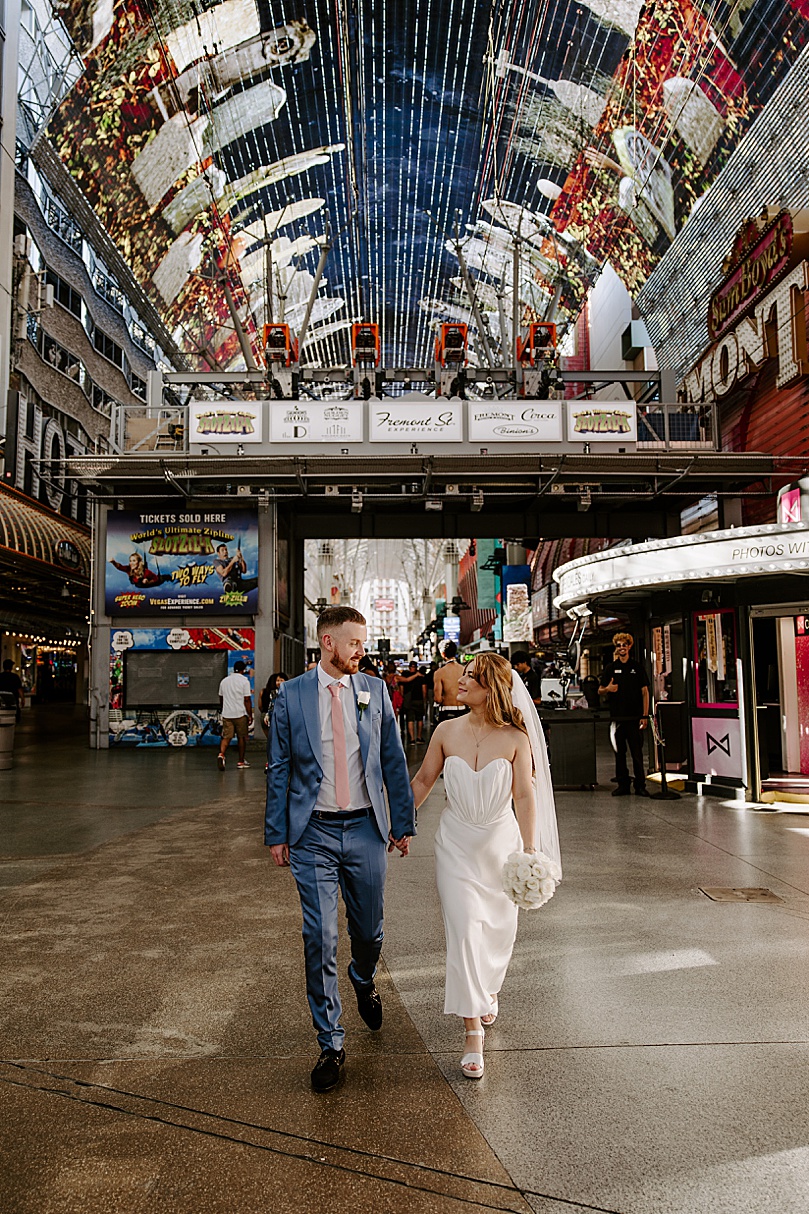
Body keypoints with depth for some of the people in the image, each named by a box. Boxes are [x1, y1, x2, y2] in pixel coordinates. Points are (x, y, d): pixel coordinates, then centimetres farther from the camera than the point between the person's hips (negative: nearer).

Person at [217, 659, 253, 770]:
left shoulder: (224, 681, 11)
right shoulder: (244, 681, -7)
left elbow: (221, 698, 18)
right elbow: (247, 700, -10)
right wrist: (250, 715, -5)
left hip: (226, 714, 4)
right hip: (240, 714, -4)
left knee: (226, 736, 2)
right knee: (242, 737, 9)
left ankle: (221, 754, -24)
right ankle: (241, 761, 16)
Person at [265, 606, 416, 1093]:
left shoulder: (375, 691, 2)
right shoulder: (292, 695, -1)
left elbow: (394, 761, 6)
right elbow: (279, 768, 3)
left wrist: (404, 822, 5)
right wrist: (276, 833, 1)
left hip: (365, 829, 2)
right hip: (313, 833, -1)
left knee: (369, 930, 13)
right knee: (320, 938, -1)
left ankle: (364, 981, 49)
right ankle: (331, 1044, 17)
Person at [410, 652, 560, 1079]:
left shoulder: (515, 738, -11)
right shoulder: (447, 732, -6)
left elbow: (524, 796, -13)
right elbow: (423, 780, 5)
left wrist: (529, 849, -19)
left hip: (500, 840, 0)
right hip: (457, 843, 0)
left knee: (498, 927, 15)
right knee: (464, 928, -6)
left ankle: (488, 990, 47)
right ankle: (473, 1033, 5)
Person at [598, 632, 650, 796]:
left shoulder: (637, 667, 7)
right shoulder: (611, 667, 9)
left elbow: (645, 692, 5)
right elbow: (600, 691, 11)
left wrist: (645, 715, -3)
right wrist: (608, 689, -13)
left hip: (635, 717, -1)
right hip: (617, 717, 1)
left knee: (637, 752, -1)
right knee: (619, 753, 5)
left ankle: (640, 785, 6)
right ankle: (623, 785, 12)